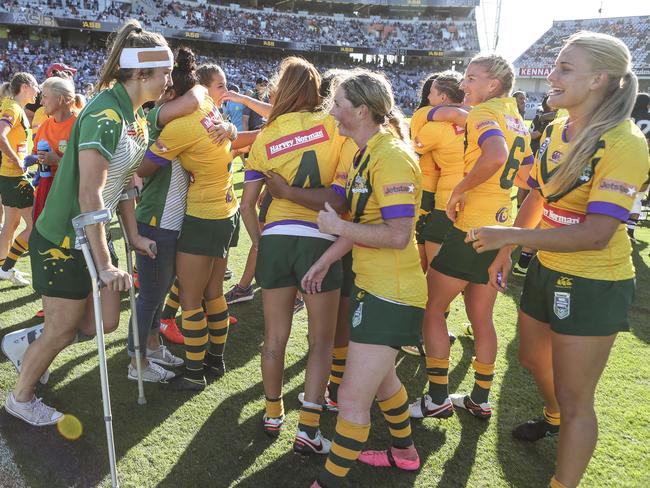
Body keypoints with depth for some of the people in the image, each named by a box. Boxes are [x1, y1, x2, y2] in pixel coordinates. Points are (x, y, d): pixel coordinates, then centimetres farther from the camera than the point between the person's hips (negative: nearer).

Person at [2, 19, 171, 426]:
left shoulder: (137, 117, 3)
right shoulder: (104, 115, -25)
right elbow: (90, 194, -29)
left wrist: (133, 235, 9)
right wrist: (105, 263, -26)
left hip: (94, 235, 8)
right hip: (64, 241, -8)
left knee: (105, 322, 11)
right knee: (62, 331, 8)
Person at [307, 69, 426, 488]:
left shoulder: (391, 156, -20)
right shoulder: (367, 153, 11)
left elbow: (398, 235, -27)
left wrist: (337, 226, -18)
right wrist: (326, 260, 17)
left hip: (391, 295, -11)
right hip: (373, 285, 11)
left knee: (352, 400, -2)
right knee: (380, 377, 27)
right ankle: (404, 452, 49)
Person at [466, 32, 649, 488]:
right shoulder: (555, 130, 1)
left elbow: (597, 233, -31)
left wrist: (511, 236, -35)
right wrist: (505, 253, 13)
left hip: (594, 284, -8)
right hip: (547, 269, 8)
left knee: (575, 399, 2)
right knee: (533, 357, 28)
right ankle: (554, 418, 59)